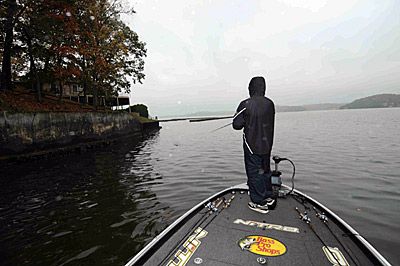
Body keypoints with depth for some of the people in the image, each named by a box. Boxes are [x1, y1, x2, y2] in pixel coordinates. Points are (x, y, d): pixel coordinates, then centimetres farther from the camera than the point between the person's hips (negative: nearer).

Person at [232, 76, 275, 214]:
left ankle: (260, 203, 16)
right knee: (265, 170, 21)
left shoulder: (246, 105, -17)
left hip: (252, 146, -6)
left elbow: (237, 125, -10)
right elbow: (270, 123, 12)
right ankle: (268, 197, 37)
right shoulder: (270, 103, 0)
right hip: (267, 145, 6)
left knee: (254, 173, 6)